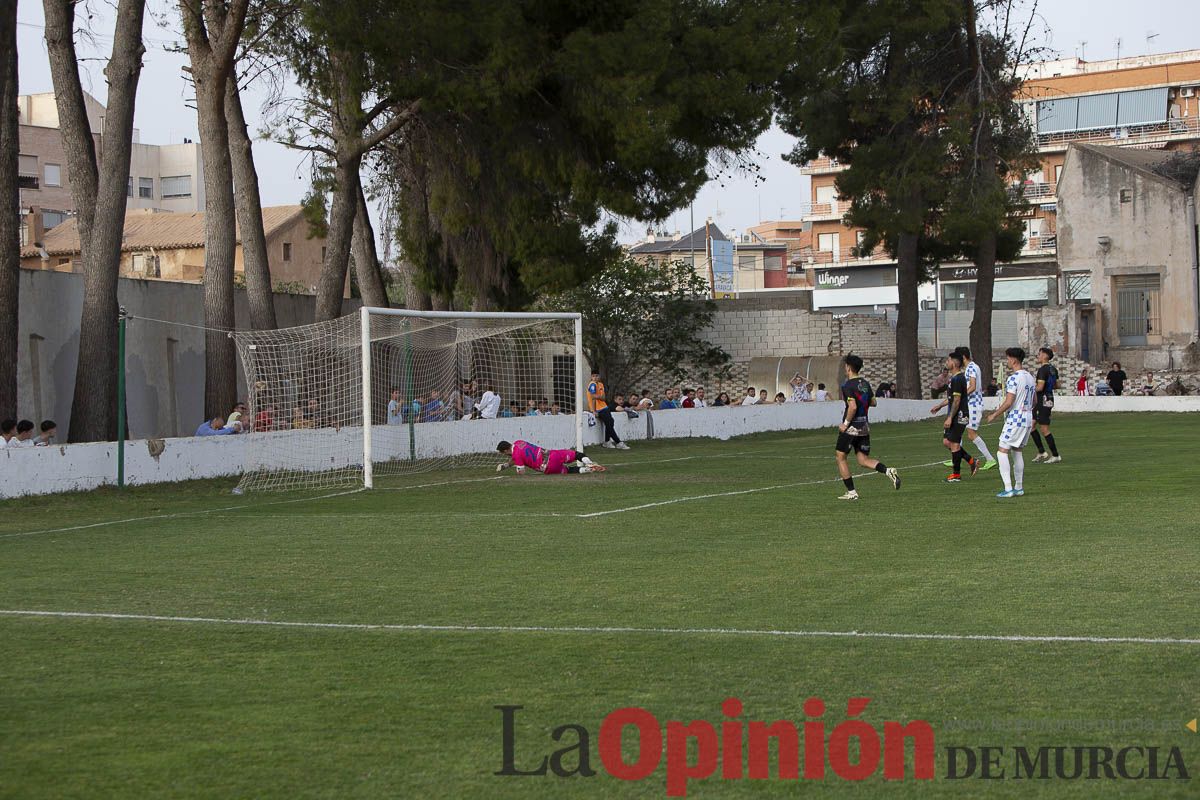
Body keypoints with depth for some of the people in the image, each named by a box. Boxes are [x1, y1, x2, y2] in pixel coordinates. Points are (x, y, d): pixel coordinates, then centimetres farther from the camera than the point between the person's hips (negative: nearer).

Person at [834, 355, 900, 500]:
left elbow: (853, 407, -24)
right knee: (863, 459, 11)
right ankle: (888, 471, -13)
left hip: (851, 427, -7)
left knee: (840, 457, 7)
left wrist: (845, 424, -15)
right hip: (864, 426, 7)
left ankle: (851, 492, 5)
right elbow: (873, 402, 17)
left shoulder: (848, 385, -15)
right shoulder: (865, 383, 9)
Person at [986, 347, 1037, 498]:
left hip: (1015, 419, -9)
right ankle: (1019, 488, 18)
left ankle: (1008, 489, -11)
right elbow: (1034, 402, 18)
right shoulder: (1030, 377, 11)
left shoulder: (1013, 378, -16)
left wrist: (994, 415, -9)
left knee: (1002, 452, -5)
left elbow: (1009, 402, -20)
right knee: (1018, 452, 16)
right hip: (1028, 418, 9)